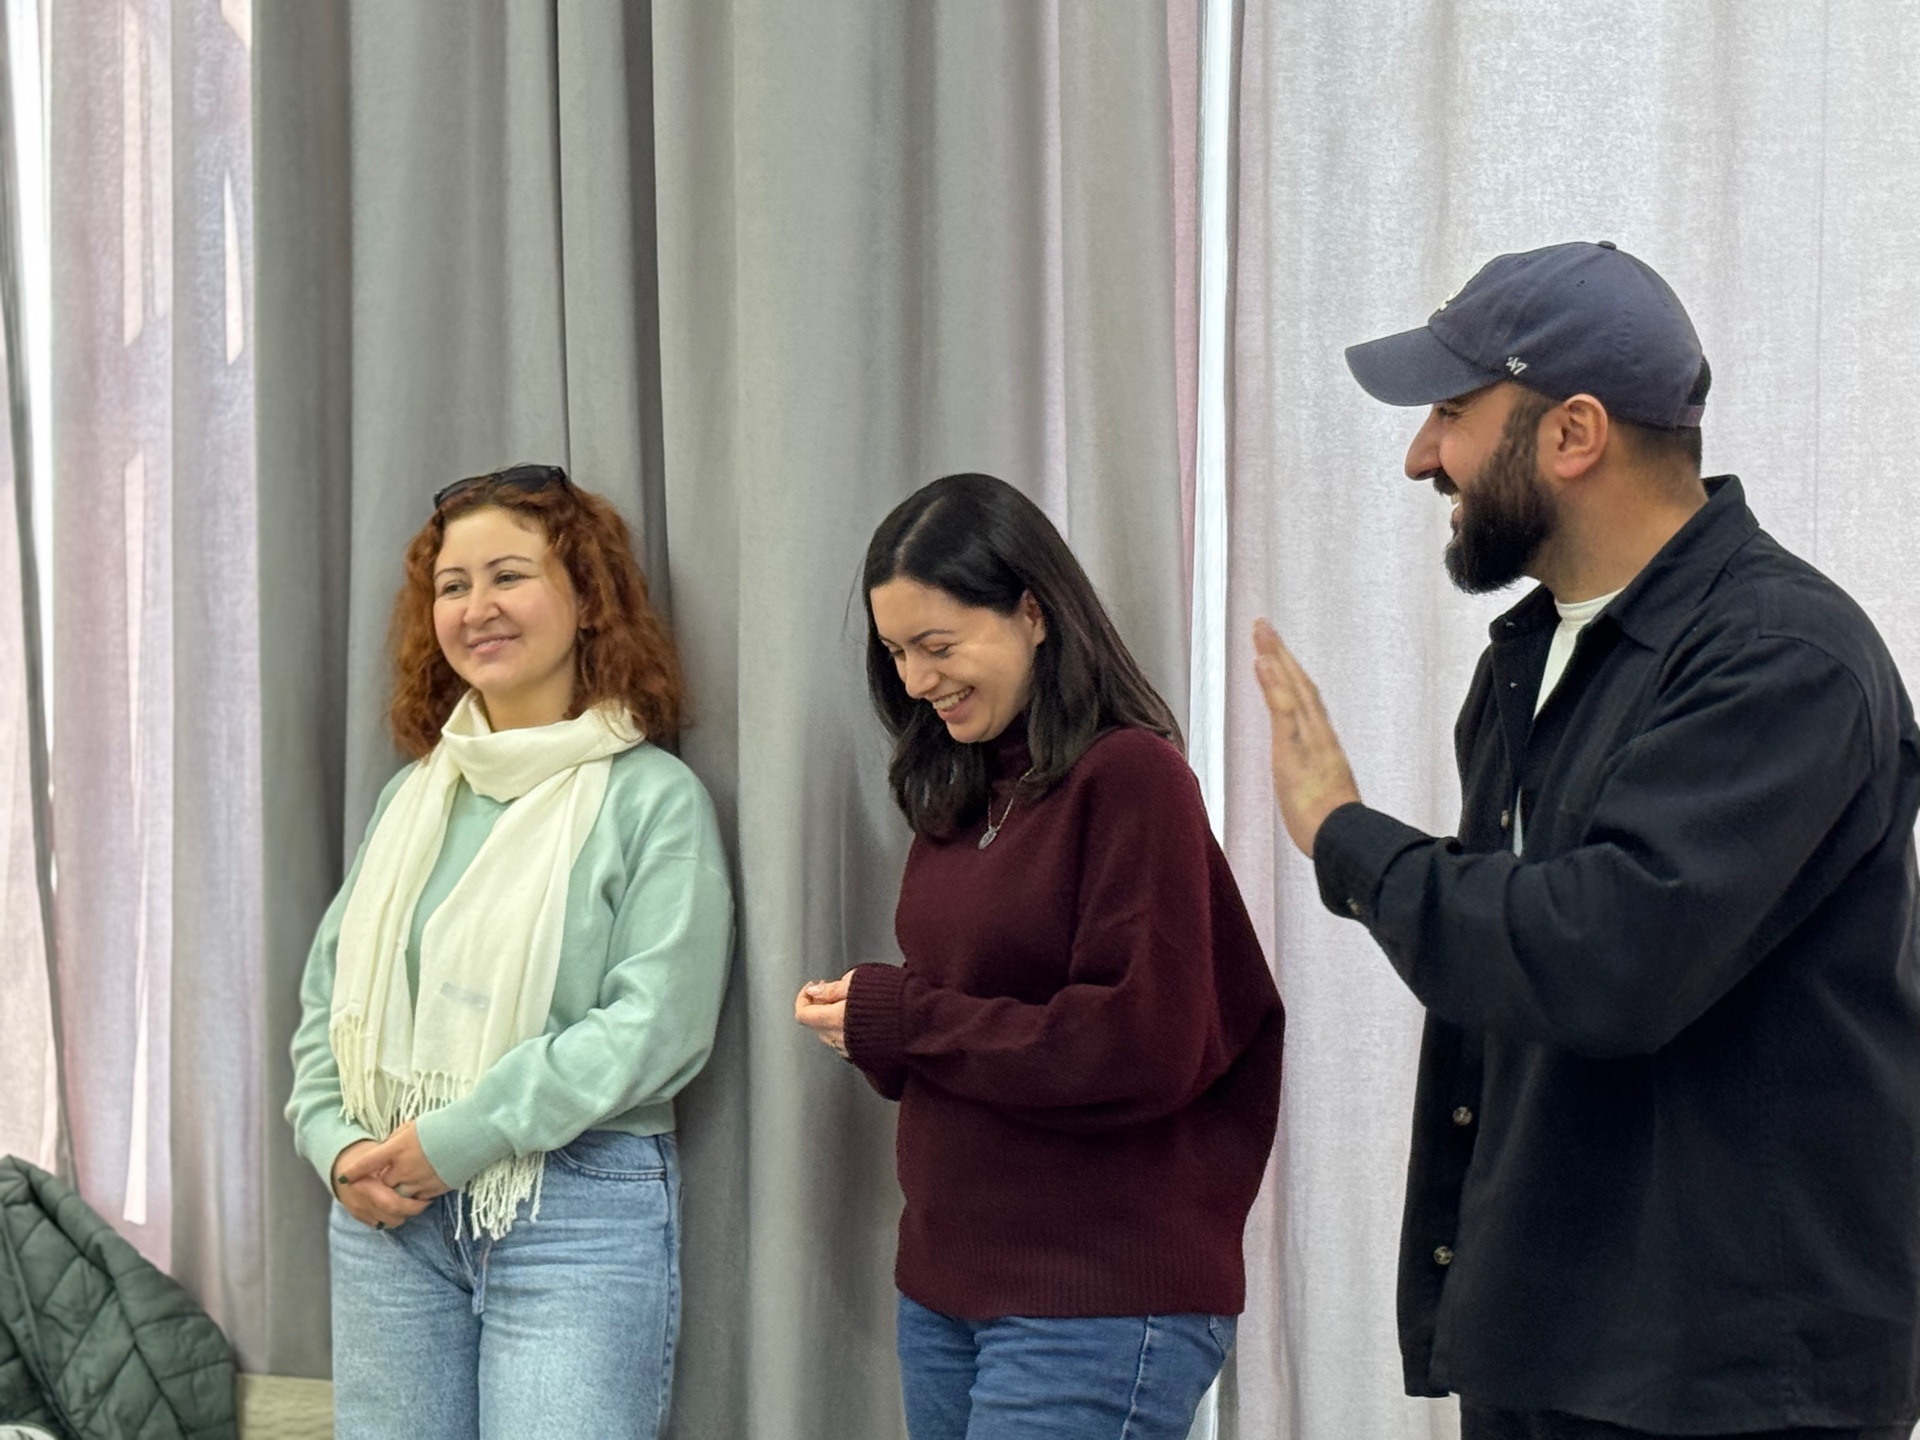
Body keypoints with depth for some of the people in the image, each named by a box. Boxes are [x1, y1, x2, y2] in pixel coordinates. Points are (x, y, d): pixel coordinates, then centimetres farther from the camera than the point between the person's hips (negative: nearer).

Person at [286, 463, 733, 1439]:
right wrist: (336, 1143, -3)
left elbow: (655, 1026, -15)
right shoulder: (417, 794, 11)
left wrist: (452, 1140, -16)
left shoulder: (653, 799, -6)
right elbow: (331, 994, 15)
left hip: (578, 1207, -5)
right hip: (388, 1212, 5)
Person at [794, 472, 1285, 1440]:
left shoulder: (1131, 777, -12)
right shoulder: (960, 793, 11)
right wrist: (866, 1019, -5)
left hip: (1102, 1309, -8)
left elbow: (1144, 1050, -17)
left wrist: (904, 1020, -12)